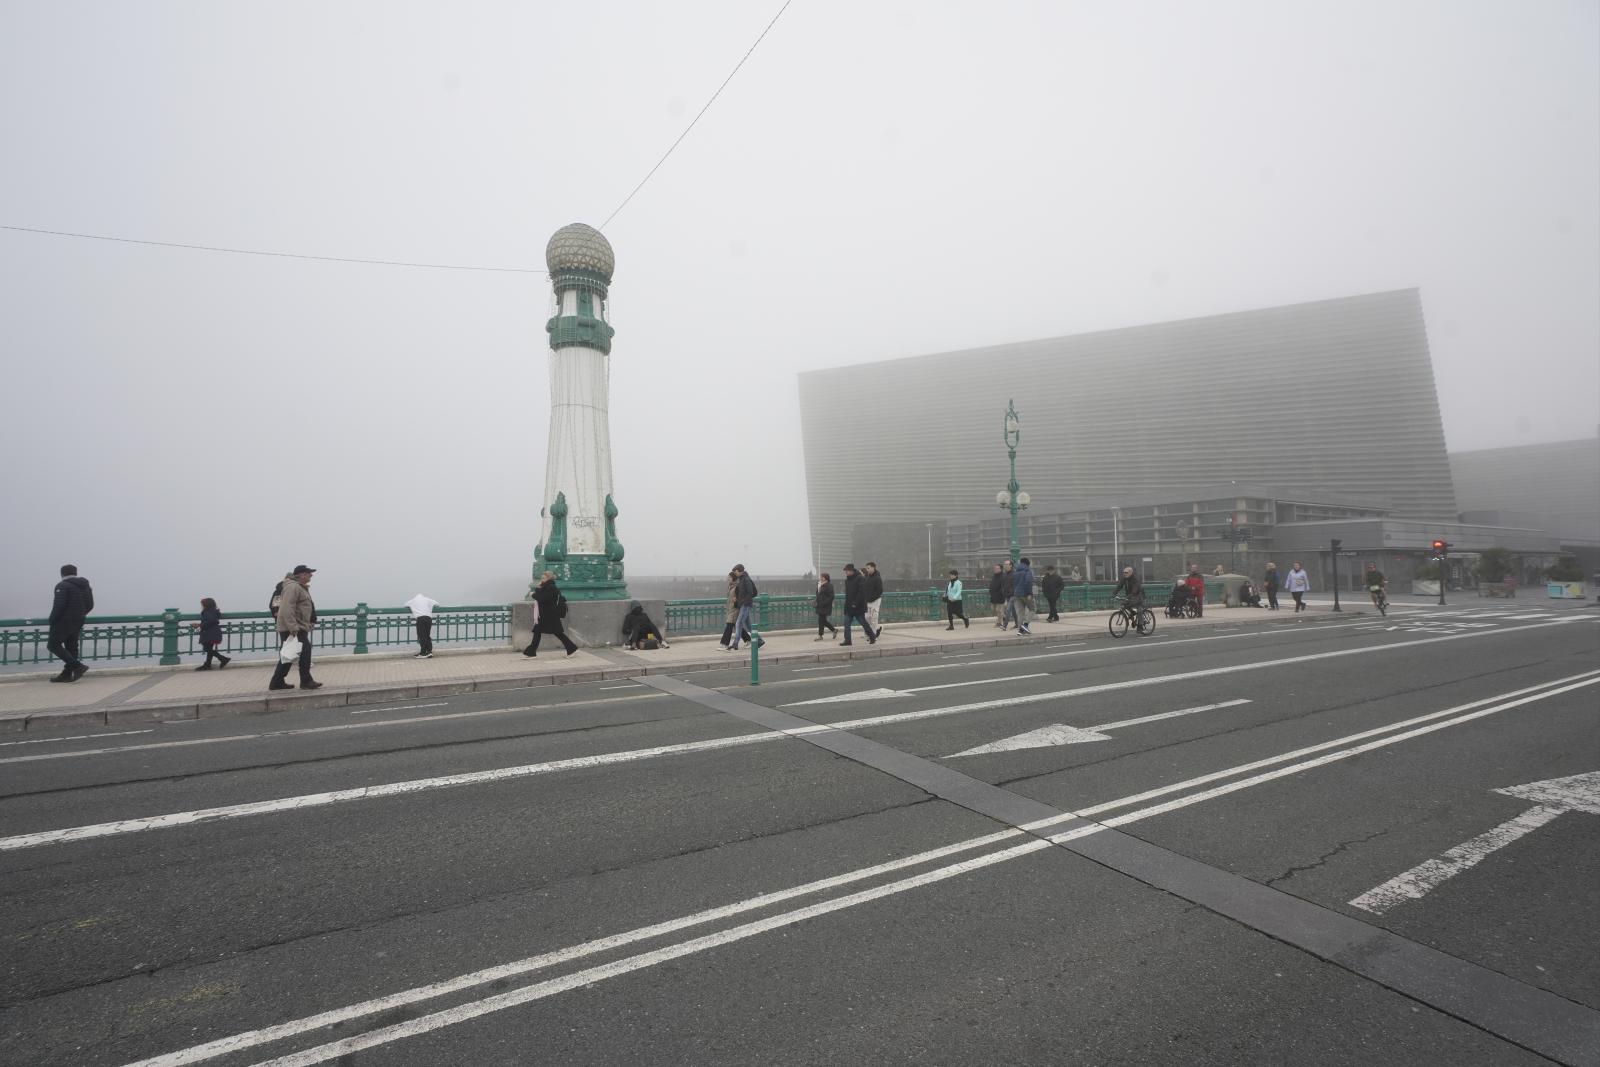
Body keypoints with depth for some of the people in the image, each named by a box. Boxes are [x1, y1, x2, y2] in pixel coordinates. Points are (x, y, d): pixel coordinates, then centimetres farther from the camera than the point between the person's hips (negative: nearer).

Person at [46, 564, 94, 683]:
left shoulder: (63, 586, -12)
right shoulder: (85, 586, 12)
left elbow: (59, 605, -19)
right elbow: (90, 605, 12)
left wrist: (52, 620, -9)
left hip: (64, 621, -8)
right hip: (78, 622, 8)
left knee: (53, 645, -2)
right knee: (71, 647, 11)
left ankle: (77, 666, -13)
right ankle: (67, 674, 12)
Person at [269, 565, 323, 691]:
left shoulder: (300, 587, 19)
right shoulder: (293, 587, -16)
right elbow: (287, 609, -25)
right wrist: (293, 628, -29)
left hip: (297, 627, 11)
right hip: (293, 628, -11)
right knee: (305, 652, -8)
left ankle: (277, 683, 20)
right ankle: (306, 681, -3)